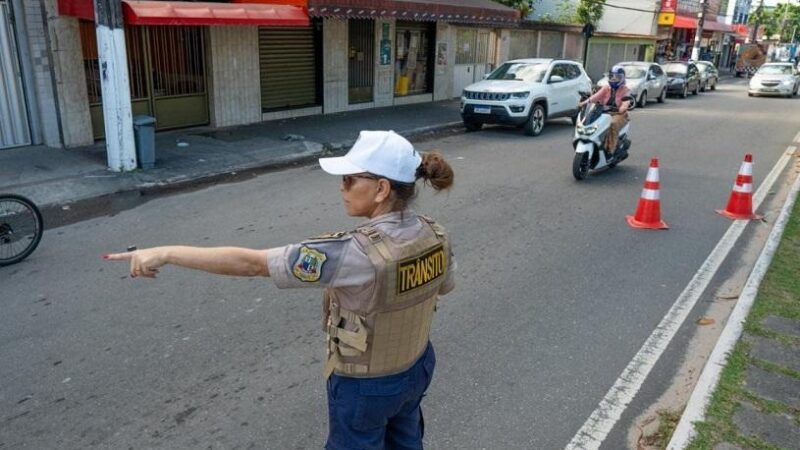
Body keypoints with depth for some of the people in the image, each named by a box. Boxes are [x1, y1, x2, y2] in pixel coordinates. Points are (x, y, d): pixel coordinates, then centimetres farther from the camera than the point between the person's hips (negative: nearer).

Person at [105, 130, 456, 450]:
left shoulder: (355, 254, -35)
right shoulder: (435, 236, -14)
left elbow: (250, 263, -33)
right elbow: (443, 287, 8)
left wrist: (165, 253, -27)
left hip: (364, 387, -6)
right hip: (417, 369, 6)